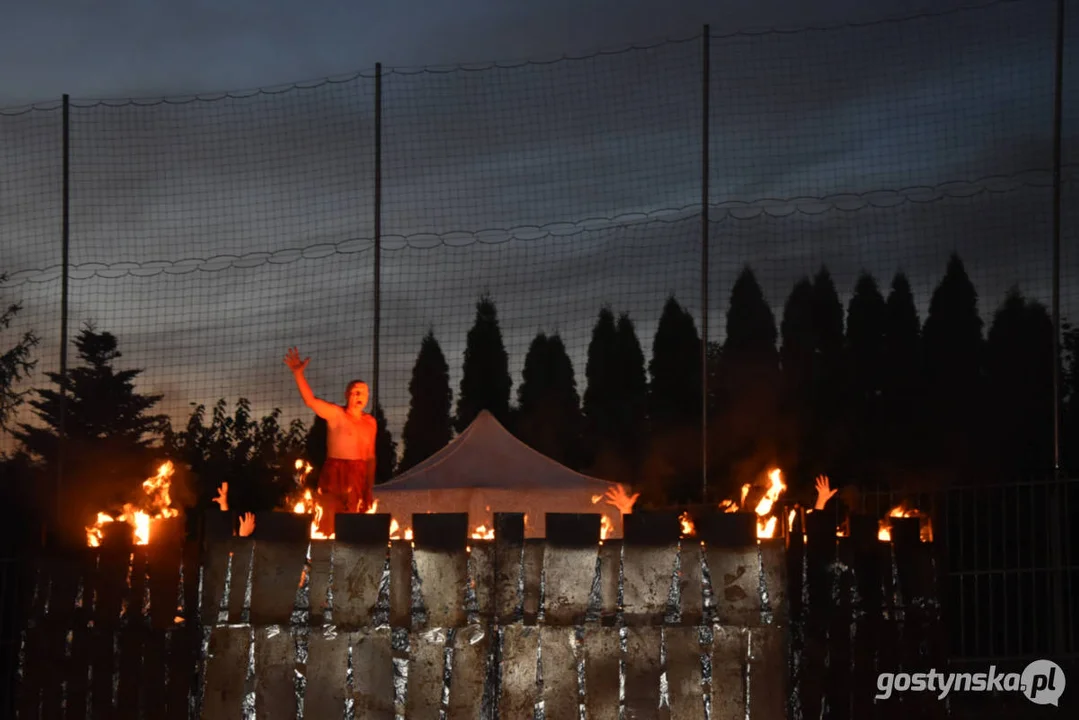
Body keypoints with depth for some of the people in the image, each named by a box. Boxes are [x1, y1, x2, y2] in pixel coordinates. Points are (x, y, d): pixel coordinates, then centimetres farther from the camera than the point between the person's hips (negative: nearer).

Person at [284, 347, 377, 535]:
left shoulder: (370, 422, 13)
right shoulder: (335, 414, -2)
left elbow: (370, 456, 16)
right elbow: (310, 400, -15)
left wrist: (370, 487, 13)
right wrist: (298, 373, -27)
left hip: (359, 478, 5)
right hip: (335, 475, -5)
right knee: (330, 526, -9)